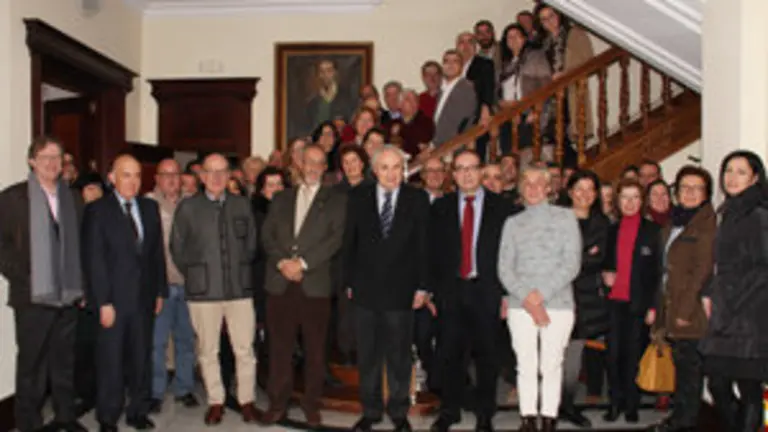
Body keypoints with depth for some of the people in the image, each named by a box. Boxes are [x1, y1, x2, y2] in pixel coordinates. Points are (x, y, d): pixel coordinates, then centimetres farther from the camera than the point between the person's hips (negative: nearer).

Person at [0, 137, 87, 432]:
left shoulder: (73, 198, 10)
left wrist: (81, 285, 6)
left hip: (68, 295, 4)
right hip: (33, 296, -3)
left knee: (65, 360, 13)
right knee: (32, 363, 5)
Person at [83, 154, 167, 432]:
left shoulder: (150, 208, 9)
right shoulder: (97, 211, -4)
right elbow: (94, 260, -7)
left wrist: (160, 291, 8)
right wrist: (103, 302, -11)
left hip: (144, 297, 4)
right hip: (113, 298, -4)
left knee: (142, 357, 9)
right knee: (110, 360, 4)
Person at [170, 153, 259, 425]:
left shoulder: (242, 205, 8)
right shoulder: (187, 208, 2)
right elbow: (177, 249, 6)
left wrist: (242, 273, 11)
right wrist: (196, 276, 5)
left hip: (239, 289, 1)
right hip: (203, 291, -1)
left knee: (245, 350, 3)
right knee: (208, 351, 7)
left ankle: (247, 401, 17)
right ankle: (215, 402, 21)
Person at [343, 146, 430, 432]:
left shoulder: (417, 199, 0)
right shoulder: (358, 197, 4)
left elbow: (423, 245, 0)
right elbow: (350, 242, 5)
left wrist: (422, 286, -4)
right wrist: (349, 281, 2)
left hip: (400, 288, -1)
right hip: (366, 288, 2)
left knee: (399, 355, 8)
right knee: (367, 355, 10)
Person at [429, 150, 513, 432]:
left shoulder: (501, 207, 3)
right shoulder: (440, 207, 8)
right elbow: (434, 251, 6)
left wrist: (506, 292, -5)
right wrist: (434, 287, -1)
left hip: (487, 292, -1)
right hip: (451, 290, 1)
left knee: (486, 354, 7)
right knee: (451, 354, 6)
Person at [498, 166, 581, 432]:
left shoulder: (565, 217, 6)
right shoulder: (513, 223, 11)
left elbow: (572, 264, -2)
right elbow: (504, 268, 4)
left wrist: (540, 294, -10)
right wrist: (527, 299, -10)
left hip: (558, 303, -1)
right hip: (520, 306, 2)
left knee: (552, 365, 2)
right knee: (526, 366, 3)